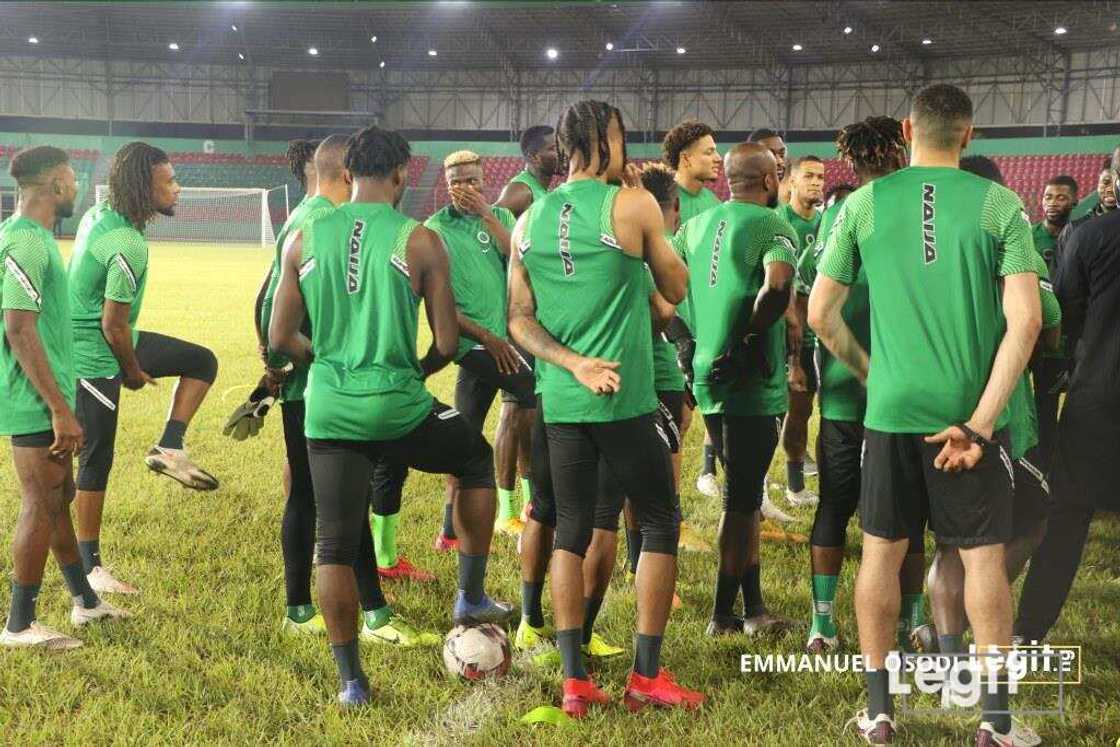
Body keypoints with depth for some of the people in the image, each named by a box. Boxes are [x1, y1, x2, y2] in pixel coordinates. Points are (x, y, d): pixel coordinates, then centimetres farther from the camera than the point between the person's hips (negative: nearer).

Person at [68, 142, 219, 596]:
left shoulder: (98, 214, -1)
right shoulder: (128, 247, -28)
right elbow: (113, 325, -24)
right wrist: (134, 372, -6)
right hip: (96, 358, -9)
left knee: (202, 362, 13)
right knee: (97, 461, 0)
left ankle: (169, 449, 8)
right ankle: (90, 567, 11)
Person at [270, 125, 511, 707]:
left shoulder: (304, 239, 2)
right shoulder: (419, 241, -6)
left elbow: (281, 339, 6)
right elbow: (446, 343, -3)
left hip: (329, 412, 2)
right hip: (398, 408, -2)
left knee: (335, 548, 12)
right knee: (478, 459, 26)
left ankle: (351, 681, 18)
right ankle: (471, 598, 29)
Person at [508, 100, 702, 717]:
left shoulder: (528, 221, 7)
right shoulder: (633, 204, -7)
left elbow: (520, 322, 4)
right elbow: (677, 290, 5)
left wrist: (574, 364, -4)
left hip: (560, 401, 5)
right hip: (626, 399, -5)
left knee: (571, 532, 11)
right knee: (659, 526, 9)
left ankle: (574, 680, 10)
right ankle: (646, 675, 9)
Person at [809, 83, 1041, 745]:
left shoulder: (866, 203, -1)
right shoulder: (999, 205, -4)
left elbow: (820, 313, 2)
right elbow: (1026, 320, -11)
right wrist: (981, 419, -11)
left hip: (891, 409, 1)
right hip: (972, 409, -1)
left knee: (882, 553, 12)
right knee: (983, 555, 9)